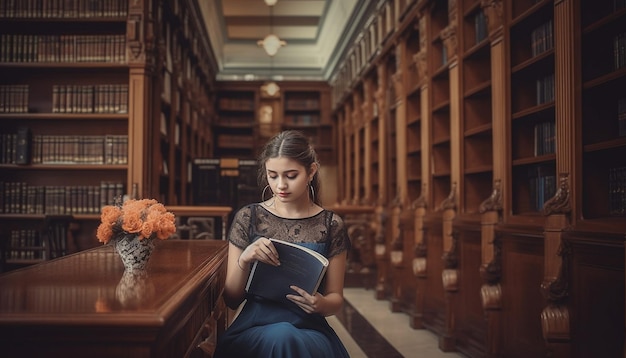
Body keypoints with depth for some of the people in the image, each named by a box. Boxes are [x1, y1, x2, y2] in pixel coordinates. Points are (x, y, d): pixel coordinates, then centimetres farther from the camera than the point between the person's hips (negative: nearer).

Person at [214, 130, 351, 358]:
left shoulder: (331, 225, 3)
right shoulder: (248, 218, 2)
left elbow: (335, 298, 8)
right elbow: (231, 300, 4)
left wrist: (320, 304, -16)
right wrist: (244, 261, -17)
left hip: (309, 329, 1)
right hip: (255, 327, -1)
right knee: (281, 338, -35)